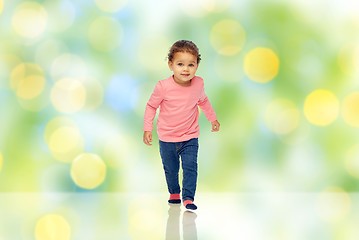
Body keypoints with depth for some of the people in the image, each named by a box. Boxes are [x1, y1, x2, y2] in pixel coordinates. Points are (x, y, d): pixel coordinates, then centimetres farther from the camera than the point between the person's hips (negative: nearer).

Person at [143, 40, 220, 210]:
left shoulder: (198, 84, -8)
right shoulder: (163, 87, -19)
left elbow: (203, 101, 16)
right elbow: (151, 106, -3)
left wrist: (212, 118, 24)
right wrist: (147, 128, -6)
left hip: (190, 138, 1)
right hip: (167, 138, -1)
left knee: (190, 167, -13)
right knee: (170, 170, 14)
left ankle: (188, 198, -6)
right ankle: (174, 193, 38)